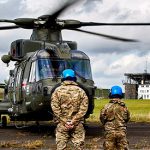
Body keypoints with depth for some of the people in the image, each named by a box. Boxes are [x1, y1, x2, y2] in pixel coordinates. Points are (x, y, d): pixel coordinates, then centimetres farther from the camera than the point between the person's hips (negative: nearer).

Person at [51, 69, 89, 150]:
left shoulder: (58, 90, 1)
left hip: (62, 125, 0)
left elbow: (55, 108, -6)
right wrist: (73, 121, -6)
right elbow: (83, 109, -3)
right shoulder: (80, 91, 4)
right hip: (77, 125, 1)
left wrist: (64, 121, -6)